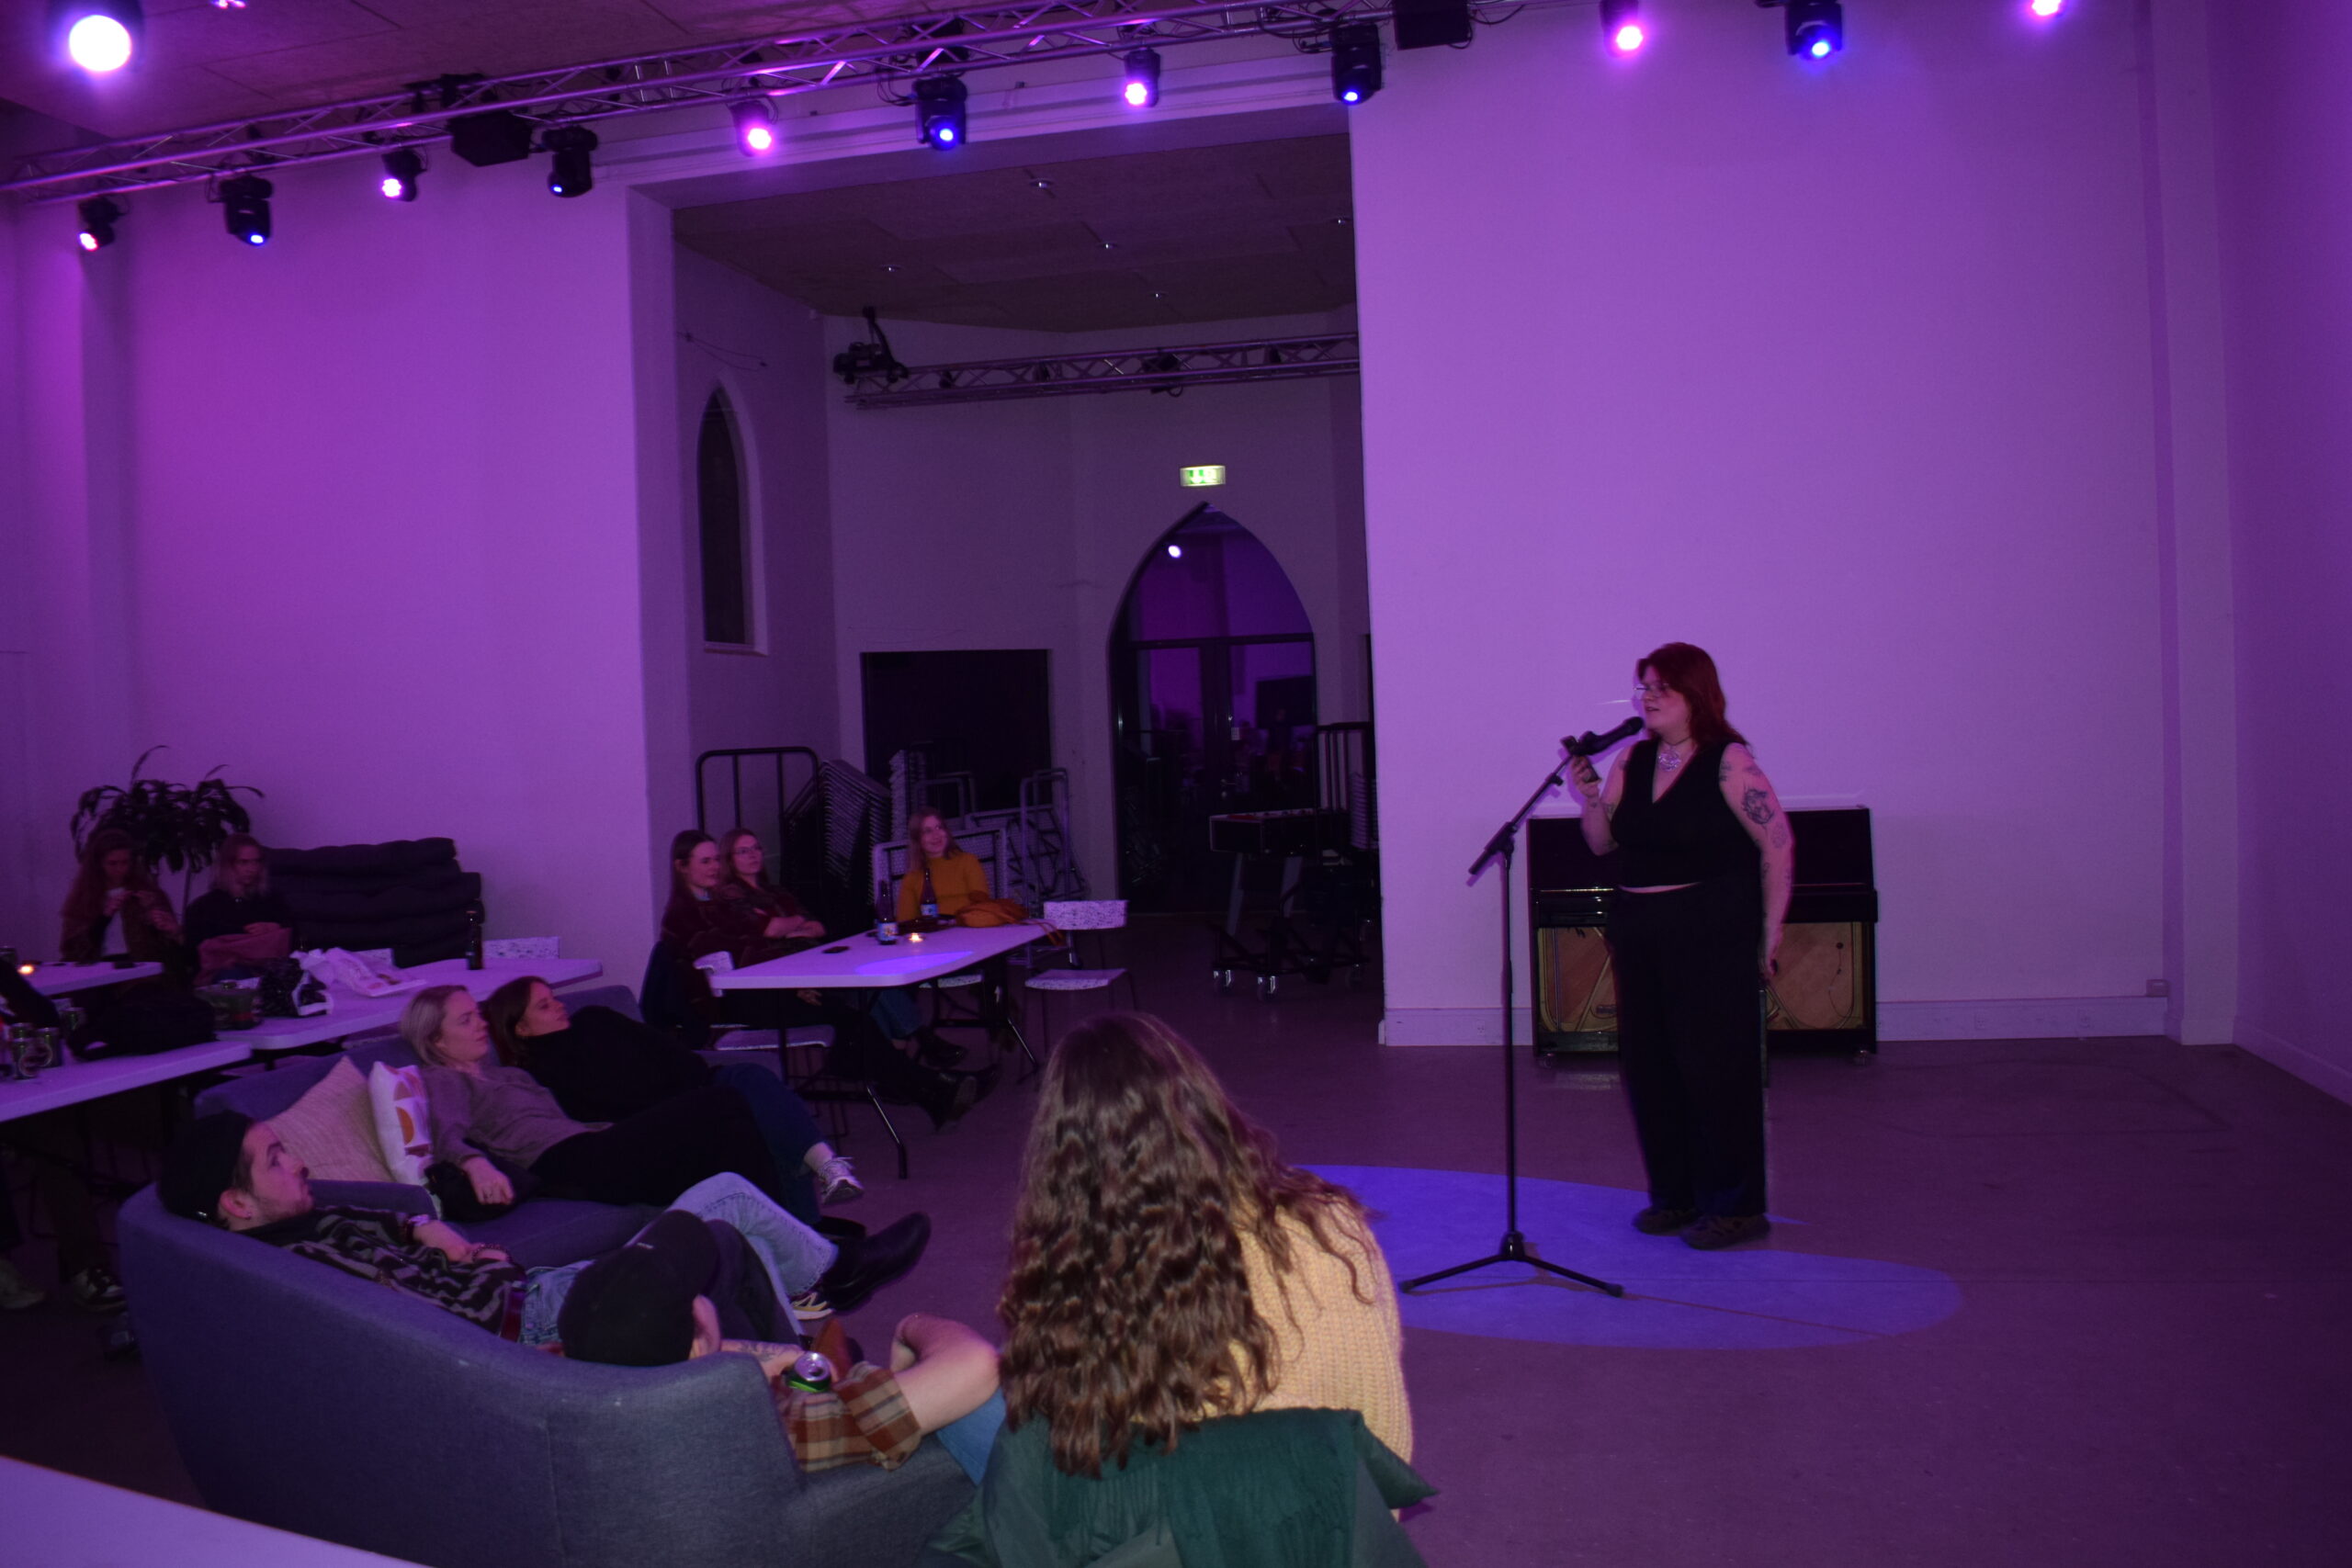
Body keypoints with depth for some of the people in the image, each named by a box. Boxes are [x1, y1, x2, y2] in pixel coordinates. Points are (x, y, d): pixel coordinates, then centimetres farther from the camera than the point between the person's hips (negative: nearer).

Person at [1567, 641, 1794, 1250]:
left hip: (1712, 936, -6)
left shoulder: (1728, 761, -9)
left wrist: (1769, 931, -9)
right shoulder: (1632, 761, 8)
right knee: (1648, 1063, 10)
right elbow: (1603, 843, 11)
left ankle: (1735, 1207, 11)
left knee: (1716, 1063, -1)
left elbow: (1778, 844, -9)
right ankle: (1674, 1195, 24)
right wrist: (1589, 796, -7)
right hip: (1639, 932, 7)